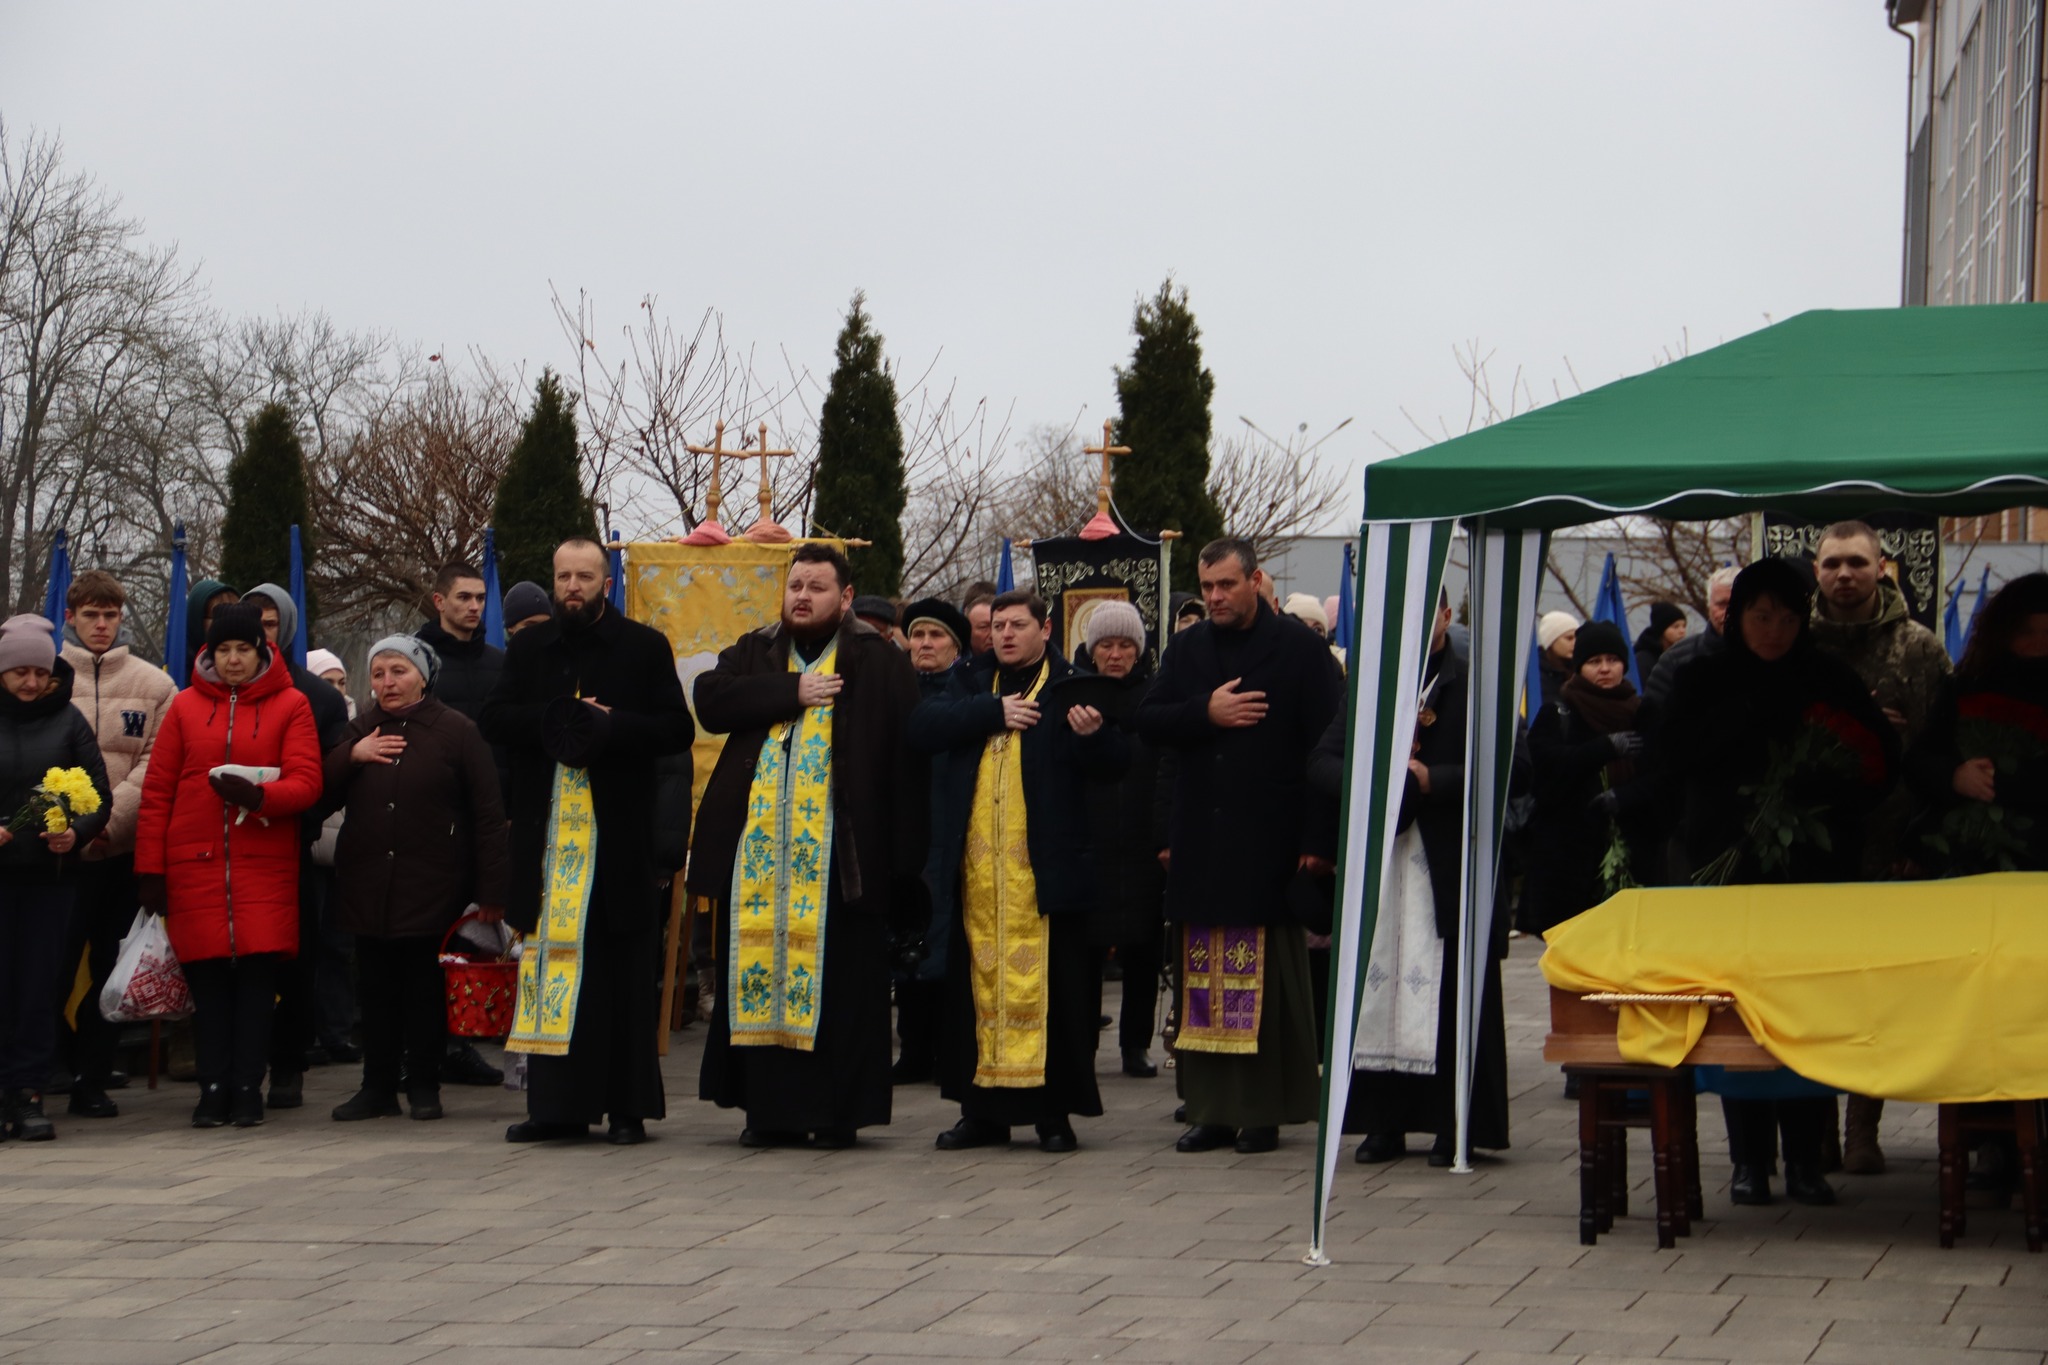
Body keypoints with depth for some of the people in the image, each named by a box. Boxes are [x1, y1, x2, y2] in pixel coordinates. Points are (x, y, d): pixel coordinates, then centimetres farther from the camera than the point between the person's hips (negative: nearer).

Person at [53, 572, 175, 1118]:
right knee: (53, 966, -6)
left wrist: (110, 818, -14)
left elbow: (155, 766, -1)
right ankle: (46, 1064, 8)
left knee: (112, 970, 6)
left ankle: (92, 1080, 14)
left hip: (124, 847, 1)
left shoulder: (154, 687, 6)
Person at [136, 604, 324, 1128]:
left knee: (258, 970, -4)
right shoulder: (186, 706, 9)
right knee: (207, 973, 1)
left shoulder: (290, 705, 4)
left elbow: (306, 782, -4)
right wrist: (150, 868, 2)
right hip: (195, 863, 1)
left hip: (265, 863, -1)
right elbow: (157, 790, 7)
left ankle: (248, 1087, 3)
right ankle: (214, 1089, 8)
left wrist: (258, 795, -23)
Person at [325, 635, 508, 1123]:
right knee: (377, 987, 6)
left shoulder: (456, 730, -2)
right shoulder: (360, 731, 14)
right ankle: (378, 1086, 13)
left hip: (432, 886, -4)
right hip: (367, 886, 4)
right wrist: (352, 755, -7)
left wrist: (491, 891, -9)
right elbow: (322, 793, 11)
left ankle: (424, 1085, 12)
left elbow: (487, 815, -4)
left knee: (425, 987, 2)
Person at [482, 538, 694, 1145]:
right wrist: (557, 718, -11)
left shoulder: (645, 647, 5)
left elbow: (678, 729, -2)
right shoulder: (529, 648, 14)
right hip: (546, 837, 3)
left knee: (622, 972, -1)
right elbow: (494, 719, 4)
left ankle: (628, 1108, 3)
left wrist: (611, 725, -15)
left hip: (619, 837, -3)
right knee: (551, 964, 1)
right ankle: (557, 1105, 5)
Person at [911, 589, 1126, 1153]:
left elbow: (1115, 761, -5)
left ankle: (1054, 1111, 5)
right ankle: (982, 1110, 15)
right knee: (976, 981, 7)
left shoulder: (1073, 688, 3)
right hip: (974, 867, 4)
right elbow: (922, 727, -1)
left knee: (1049, 986, -2)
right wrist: (994, 712, -10)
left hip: (1046, 868, -4)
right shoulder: (971, 684, 15)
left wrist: (1093, 735, -27)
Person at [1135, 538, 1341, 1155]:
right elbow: (1147, 721, 7)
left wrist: (1316, 838, -13)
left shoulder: (1299, 648, -2)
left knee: (1267, 982, -3)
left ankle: (1264, 1111, 3)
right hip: (1200, 844, 5)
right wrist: (1206, 712, -11)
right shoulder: (1187, 648, 14)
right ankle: (1211, 1109, 9)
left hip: (1269, 844, -5)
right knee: (1204, 982, 5)